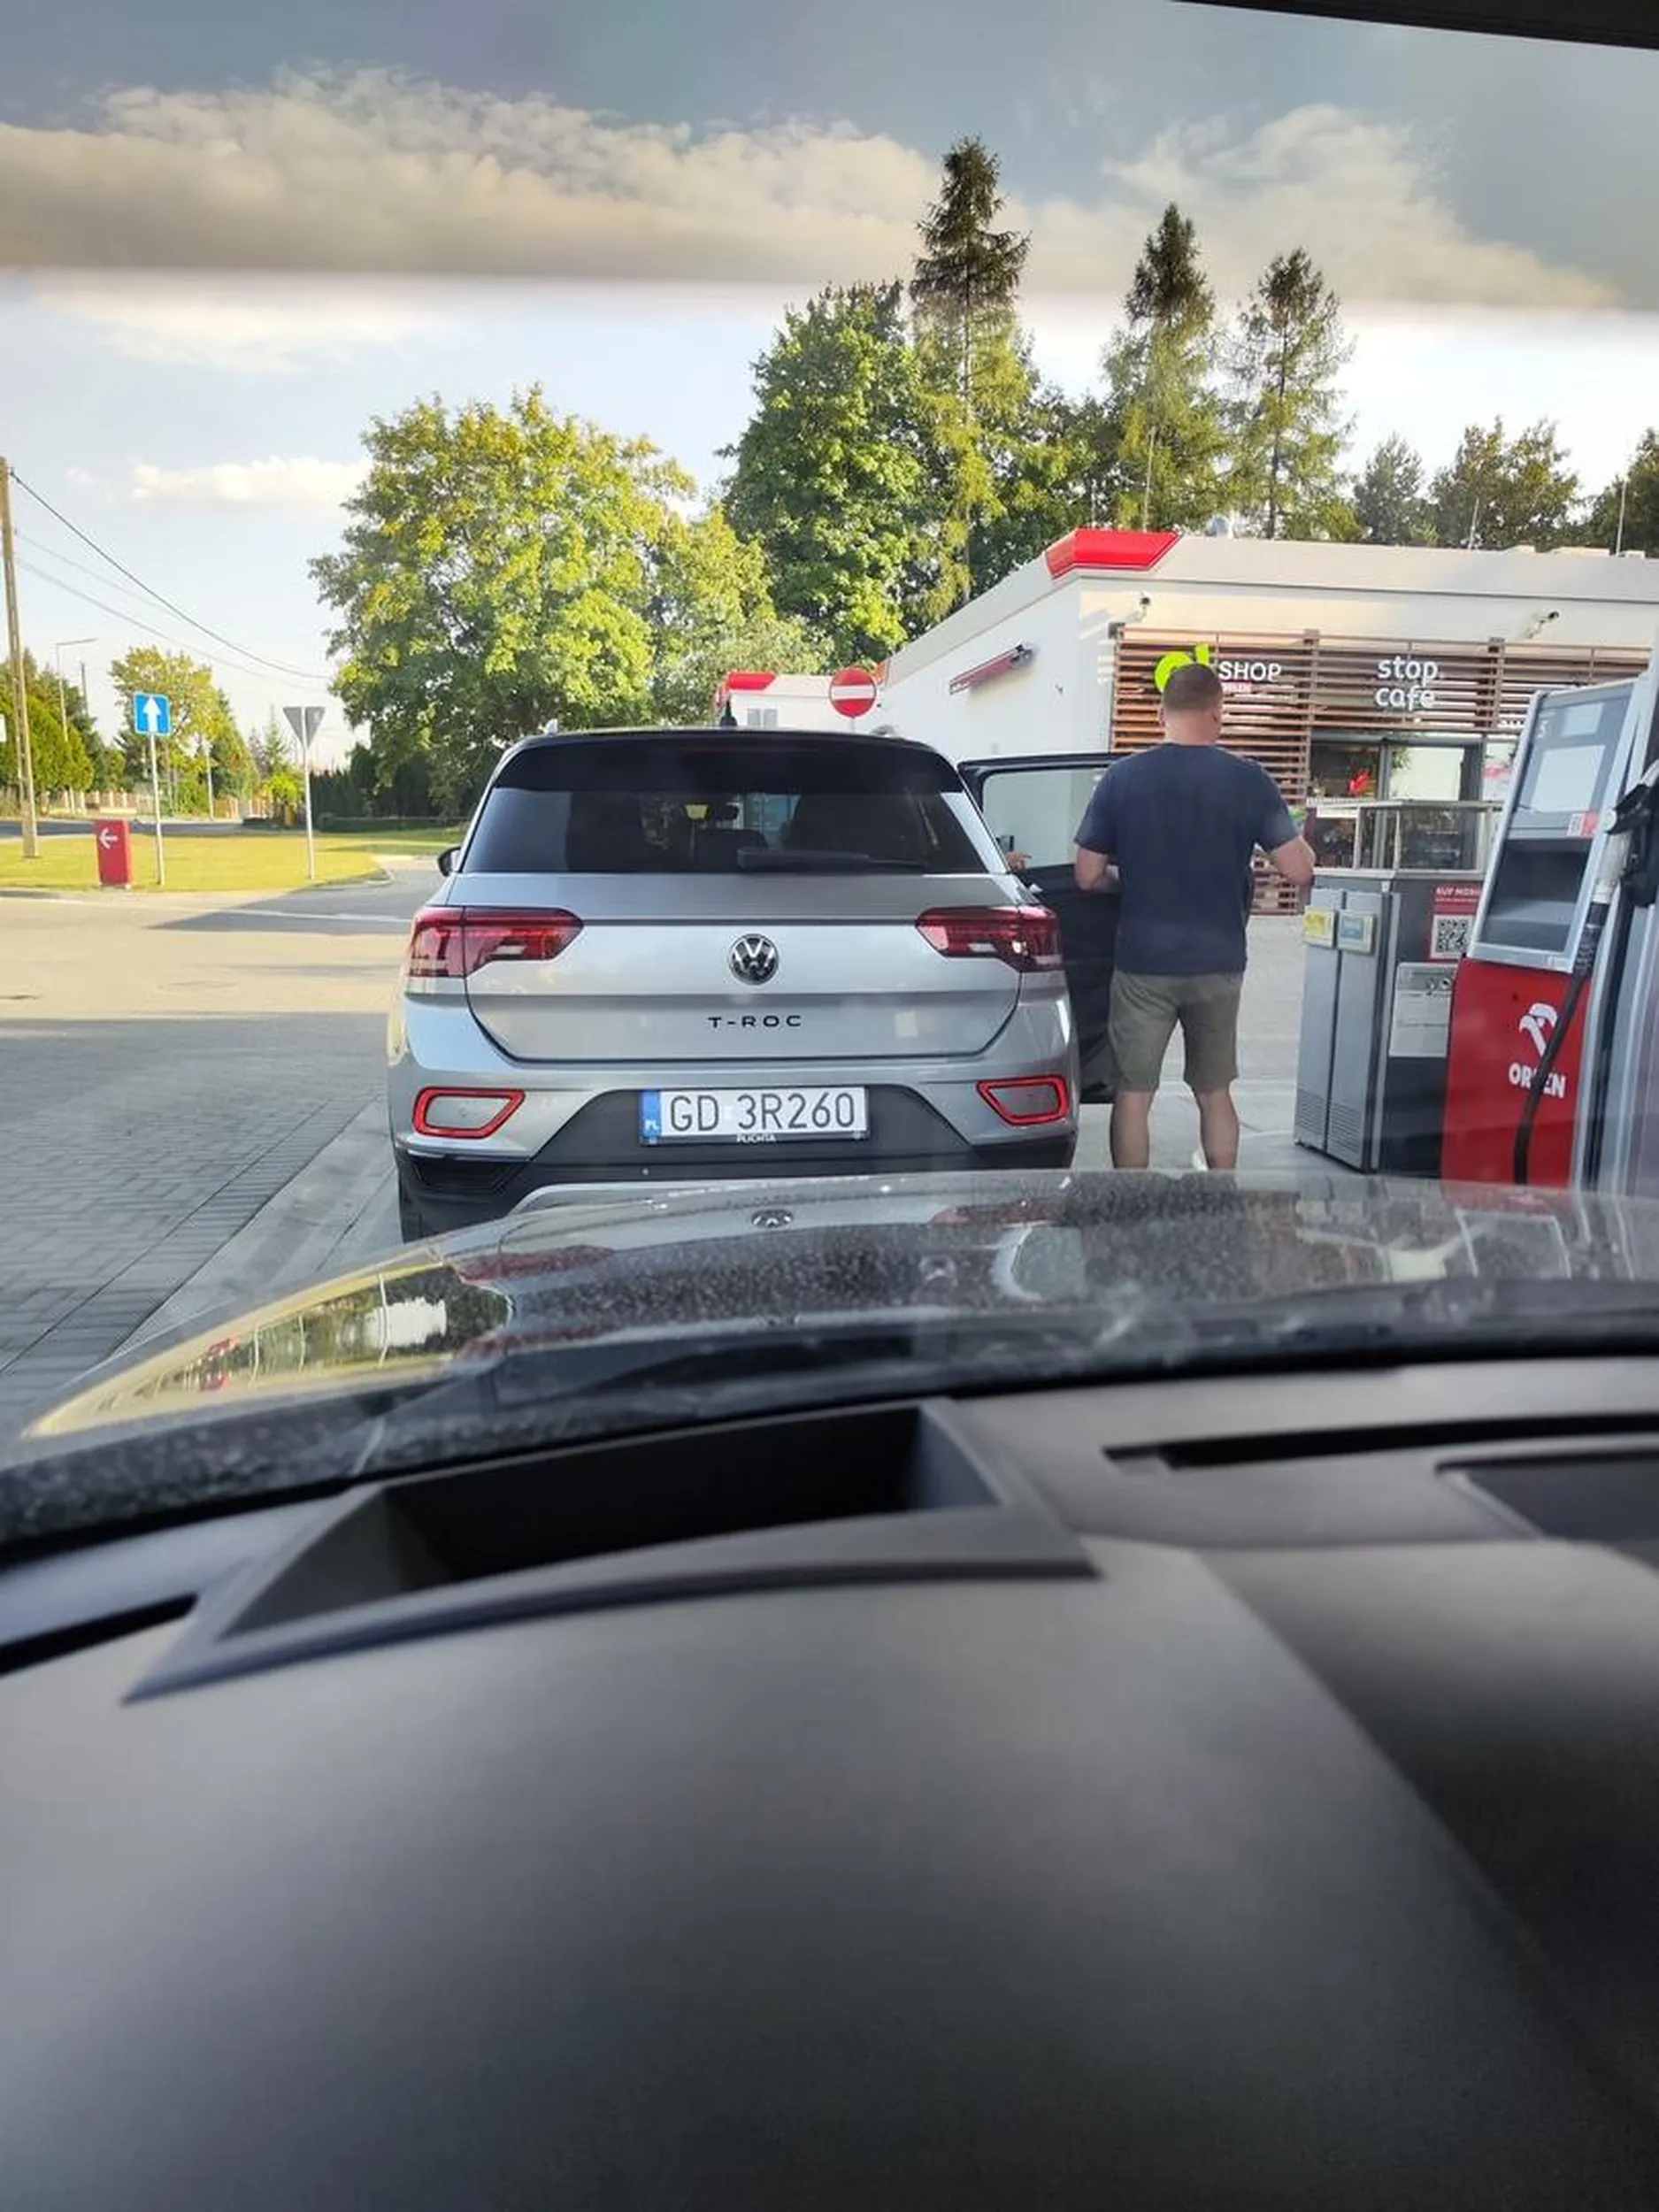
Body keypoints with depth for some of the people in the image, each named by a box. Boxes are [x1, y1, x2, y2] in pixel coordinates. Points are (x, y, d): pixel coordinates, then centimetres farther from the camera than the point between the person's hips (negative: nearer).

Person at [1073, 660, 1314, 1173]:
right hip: (1218, 962, 1)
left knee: (1133, 1093, 7)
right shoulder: (1249, 781, -6)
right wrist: (1304, 844, 16)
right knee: (1215, 1092, 15)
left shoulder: (1121, 778, -5)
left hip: (1143, 962, -1)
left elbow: (1088, 876, -3)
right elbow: (1298, 871, -7)